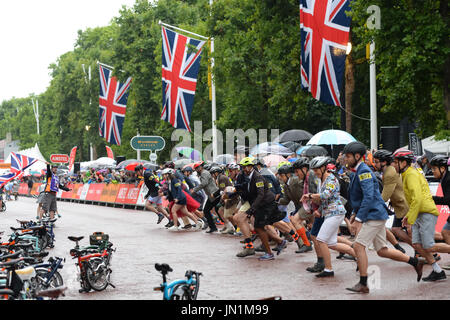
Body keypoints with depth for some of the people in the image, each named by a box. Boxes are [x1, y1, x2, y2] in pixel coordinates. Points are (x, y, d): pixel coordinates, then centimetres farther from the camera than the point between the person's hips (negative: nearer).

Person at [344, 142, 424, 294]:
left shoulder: (364, 172, -16)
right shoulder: (357, 172, 16)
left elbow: (369, 197, -25)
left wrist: (358, 219, -27)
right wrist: (355, 213, 21)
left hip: (375, 215, -10)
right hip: (376, 216, 10)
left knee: (358, 246, -14)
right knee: (382, 251, 13)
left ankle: (363, 284, -10)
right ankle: (415, 262, 24)